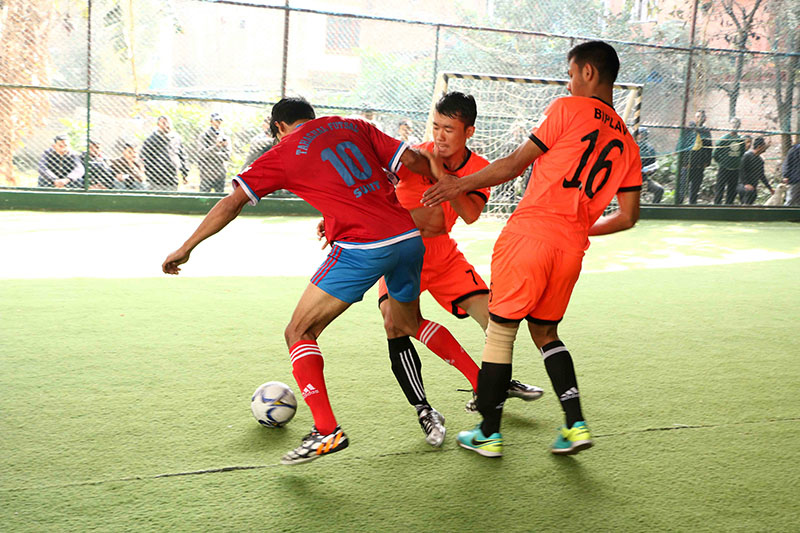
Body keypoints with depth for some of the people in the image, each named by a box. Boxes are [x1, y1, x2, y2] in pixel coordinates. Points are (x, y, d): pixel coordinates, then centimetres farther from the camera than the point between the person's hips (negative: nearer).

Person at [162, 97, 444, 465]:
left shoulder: (283, 153, 7)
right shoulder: (353, 126, 18)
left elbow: (232, 203, 6)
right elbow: (412, 160, 9)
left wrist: (186, 248, 14)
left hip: (363, 248, -6)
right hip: (410, 238, 6)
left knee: (299, 333, 3)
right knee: (407, 327, 28)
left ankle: (326, 431, -8)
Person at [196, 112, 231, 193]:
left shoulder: (225, 138, 12)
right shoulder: (204, 136, 3)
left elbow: (227, 156, 3)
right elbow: (201, 153, -11)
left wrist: (214, 154, -9)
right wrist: (216, 146, -21)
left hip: (220, 174, 3)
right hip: (206, 174, -3)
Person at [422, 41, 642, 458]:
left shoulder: (568, 109, -1)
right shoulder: (627, 143, 16)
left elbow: (515, 164, -1)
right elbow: (627, 217, 13)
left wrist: (457, 185, 6)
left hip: (530, 231, -6)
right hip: (572, 248, 6)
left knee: (500, 330, 5)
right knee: (545, 332, 21)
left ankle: (488, 434, 11)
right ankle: (575, 425, 11)